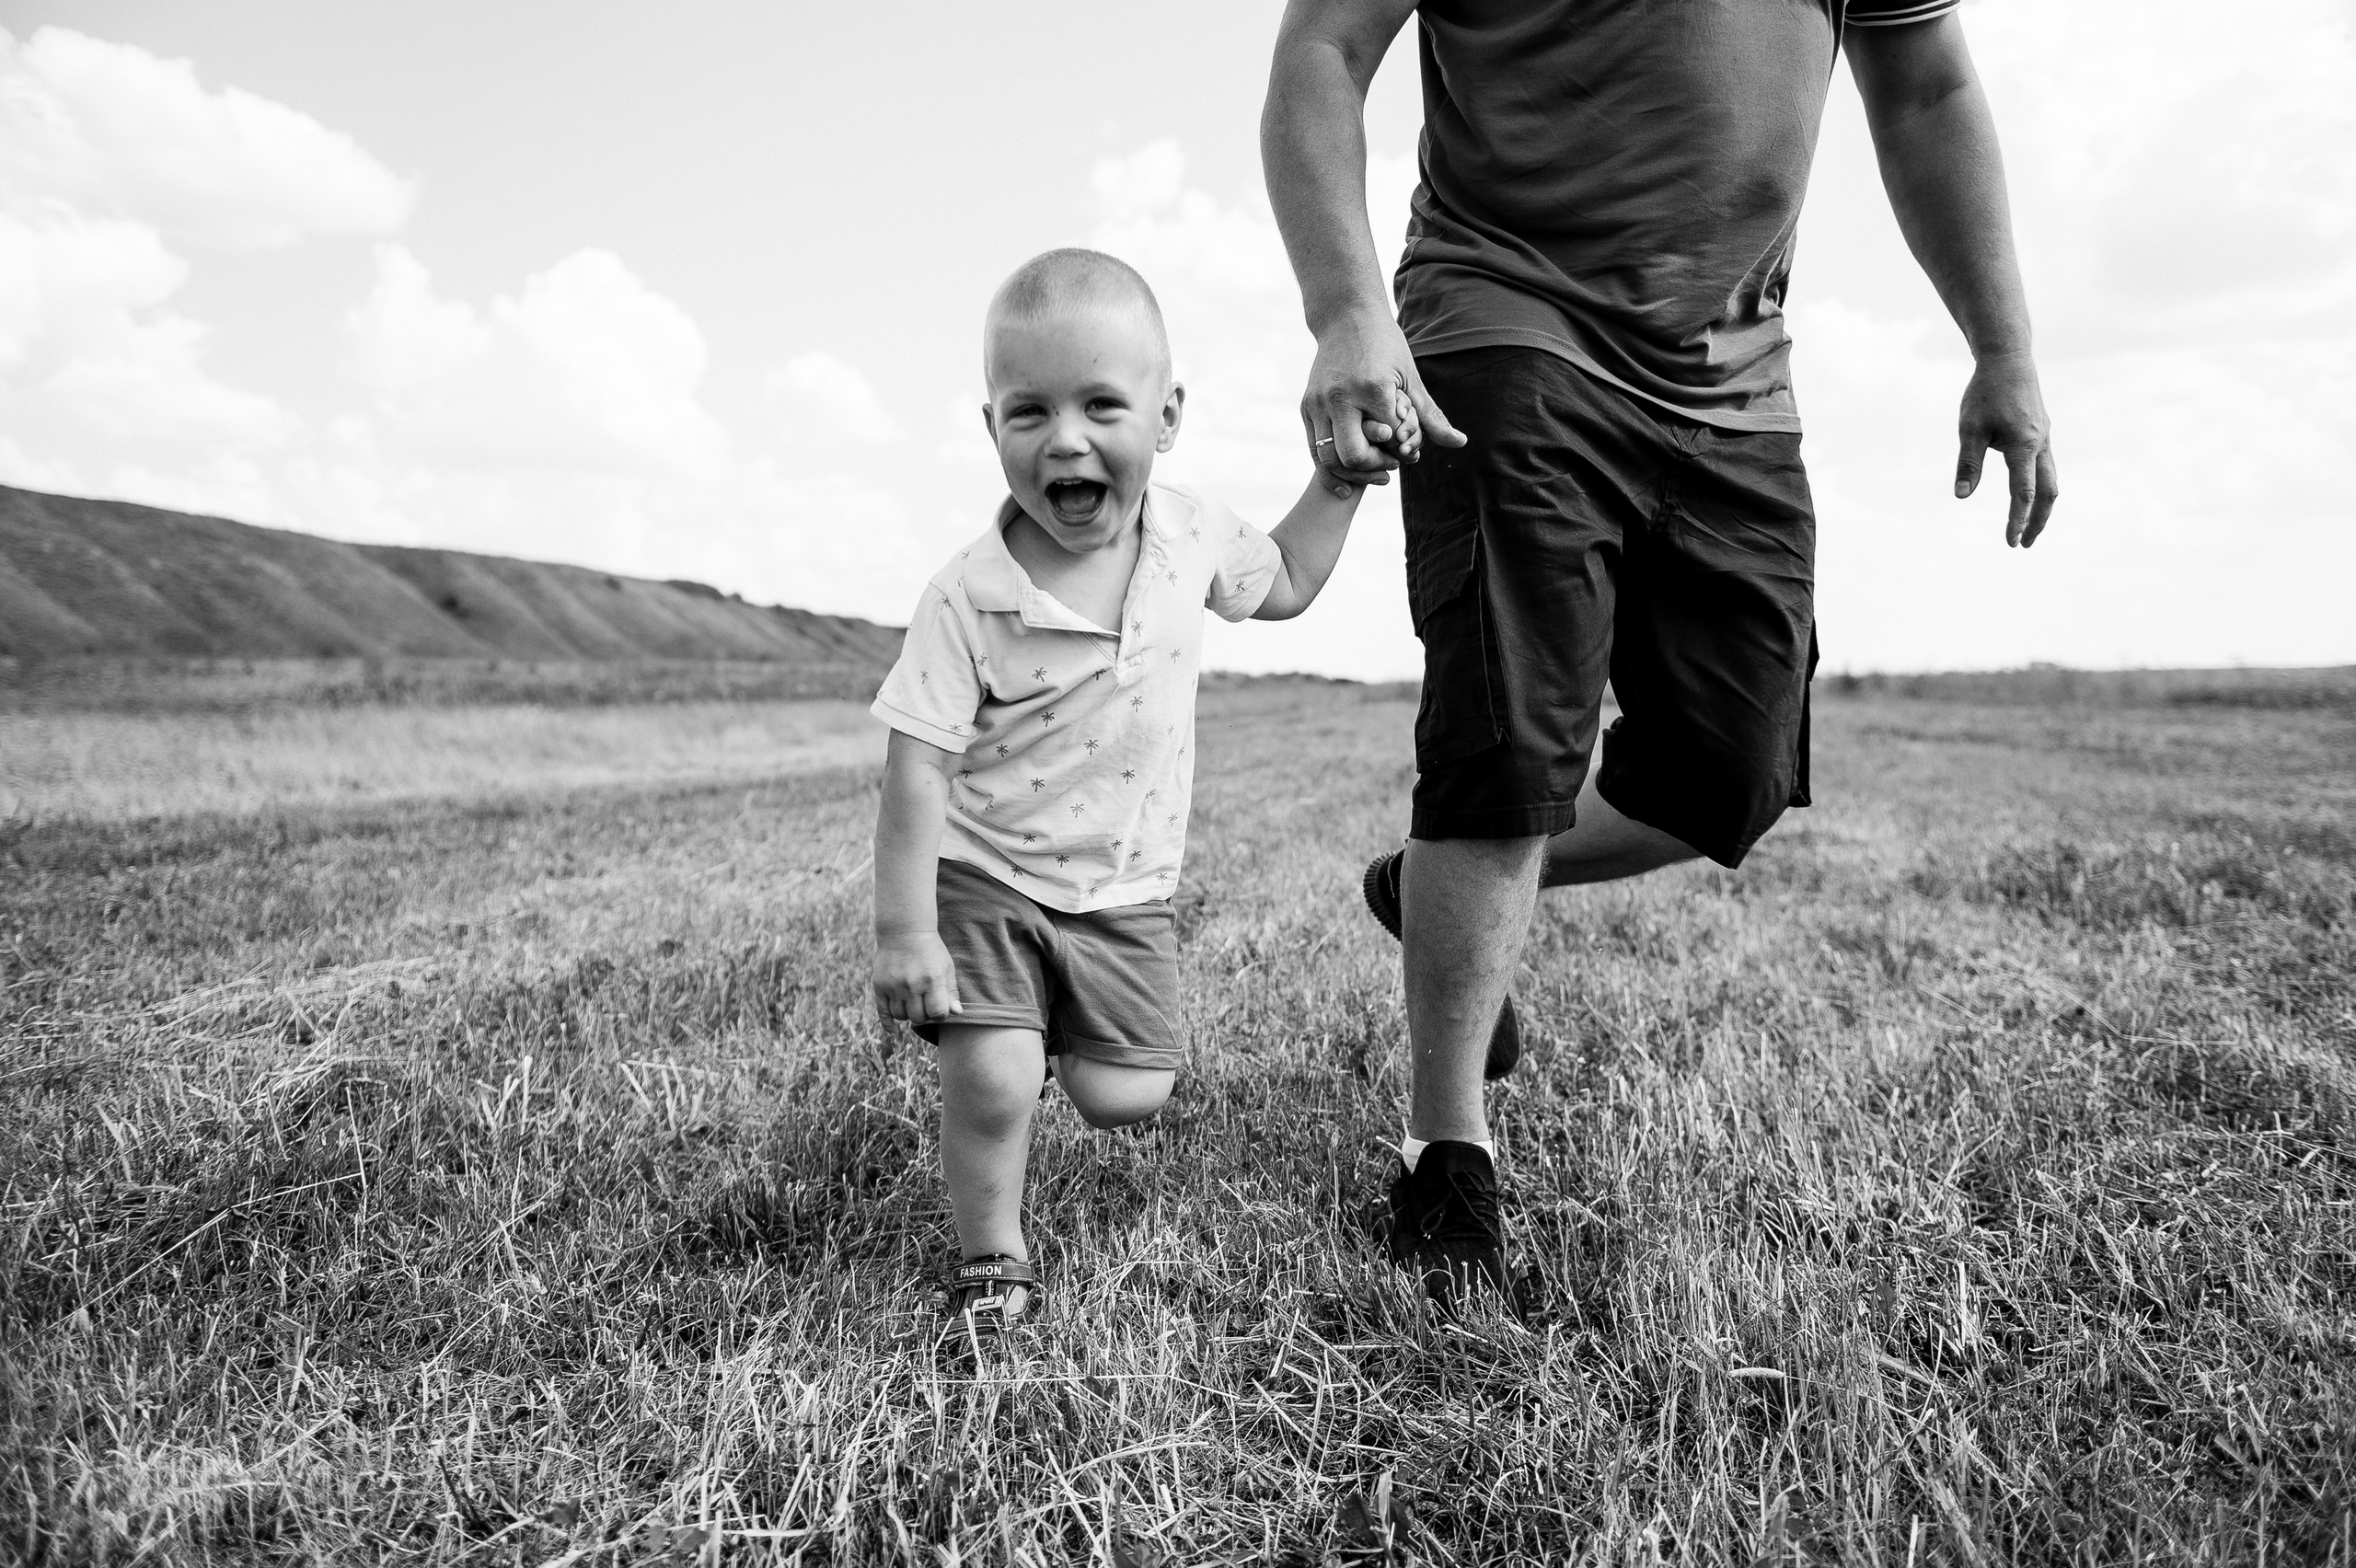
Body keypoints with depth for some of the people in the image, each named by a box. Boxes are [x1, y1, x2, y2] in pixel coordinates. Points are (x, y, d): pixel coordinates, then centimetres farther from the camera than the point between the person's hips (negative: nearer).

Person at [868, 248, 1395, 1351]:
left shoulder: (1190, 535, -8)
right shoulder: (969, 600, -20)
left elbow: (1283, 585, 14)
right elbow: (918, 771, -17)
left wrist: (1341, 477, 4)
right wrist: (902, 934, -18)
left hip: (1125, 891, 3)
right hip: (986, 881, -3)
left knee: (1126, 1100, 2)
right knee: (992, 1078, -16)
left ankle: (1067, 1028, 37)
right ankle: (992, 1262, 12)